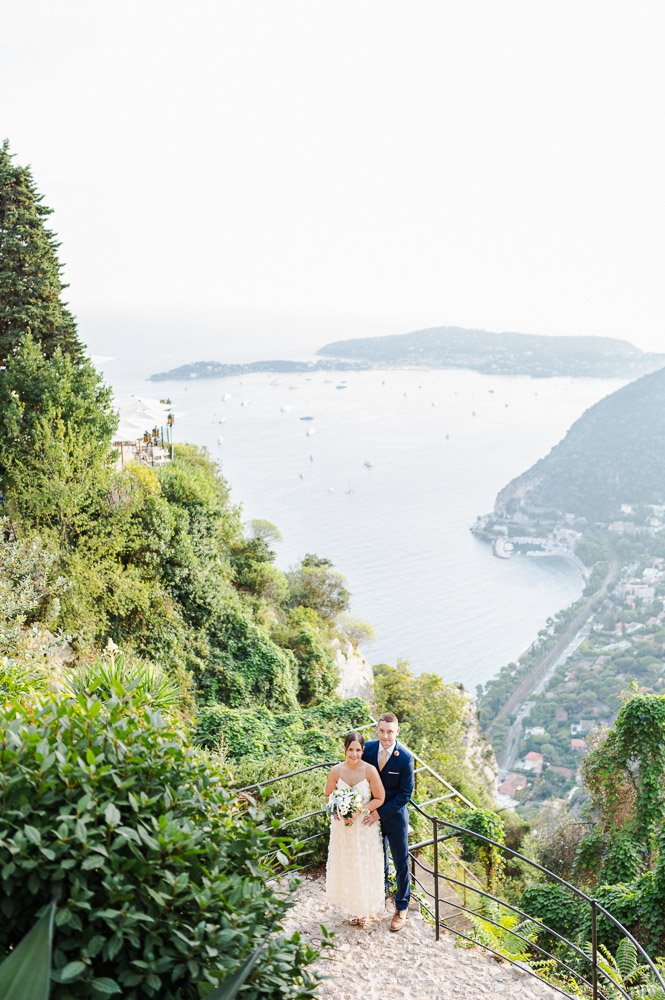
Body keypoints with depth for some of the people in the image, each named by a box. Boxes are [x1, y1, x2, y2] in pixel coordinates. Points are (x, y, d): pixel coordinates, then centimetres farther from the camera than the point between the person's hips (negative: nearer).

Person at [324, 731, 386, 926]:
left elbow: (379, 799, -9)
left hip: (365, 825, -2)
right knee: (345, 865, 13)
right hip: (342, 825, 2)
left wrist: (359, 812, -19)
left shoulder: (370, 770, -17)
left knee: (365, 867, 11)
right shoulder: (336, 771, -11)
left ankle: (363, 908, 33)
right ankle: (350, 906, 35)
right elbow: (328, 795, 5)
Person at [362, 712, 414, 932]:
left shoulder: (405, 758, -21)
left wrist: (381, 813, -19)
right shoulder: (367, 749, -11)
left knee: (401, 862, 7)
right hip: (374, 813, 3)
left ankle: (402, 907, 25)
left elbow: (405, 793, -16)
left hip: (395, 815, -3)